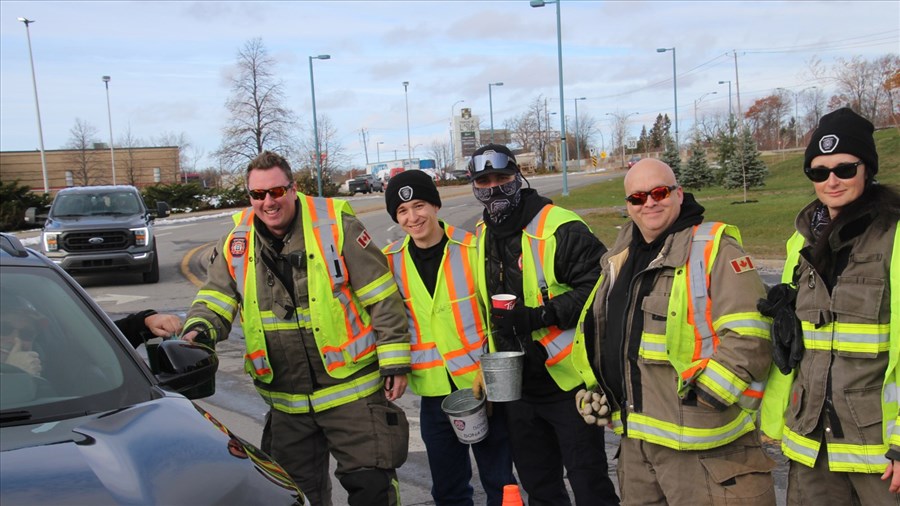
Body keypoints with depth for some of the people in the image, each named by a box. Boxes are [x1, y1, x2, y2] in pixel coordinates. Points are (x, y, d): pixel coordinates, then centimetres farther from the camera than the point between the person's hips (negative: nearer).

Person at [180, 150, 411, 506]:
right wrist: (199, 329, -18)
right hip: (285, 401, 4)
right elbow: (215, 298, 5)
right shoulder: (238, 242, 2)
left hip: (350, 388, -4)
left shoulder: (335, 225, -11)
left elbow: (383, 298, -9)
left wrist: (395, 363, -9)